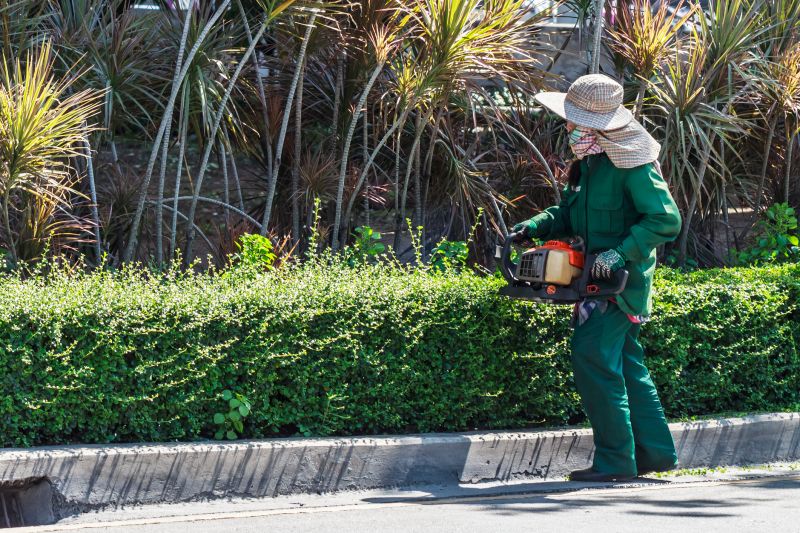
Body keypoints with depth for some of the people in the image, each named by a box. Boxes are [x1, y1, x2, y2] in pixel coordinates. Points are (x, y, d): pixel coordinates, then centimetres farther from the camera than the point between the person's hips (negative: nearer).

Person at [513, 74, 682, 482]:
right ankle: (654, 451, 18)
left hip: (622, 280, -9)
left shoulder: (633, 165, -17)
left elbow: (665, 219, -21)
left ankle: (615, 458, -12)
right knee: (626, 362, 12)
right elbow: (571, 215, 19)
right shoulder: (587, 162, 11)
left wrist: (621, 253, -26)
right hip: (599, 279, 9)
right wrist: (537, 226, 1)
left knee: (593, 355, -14)